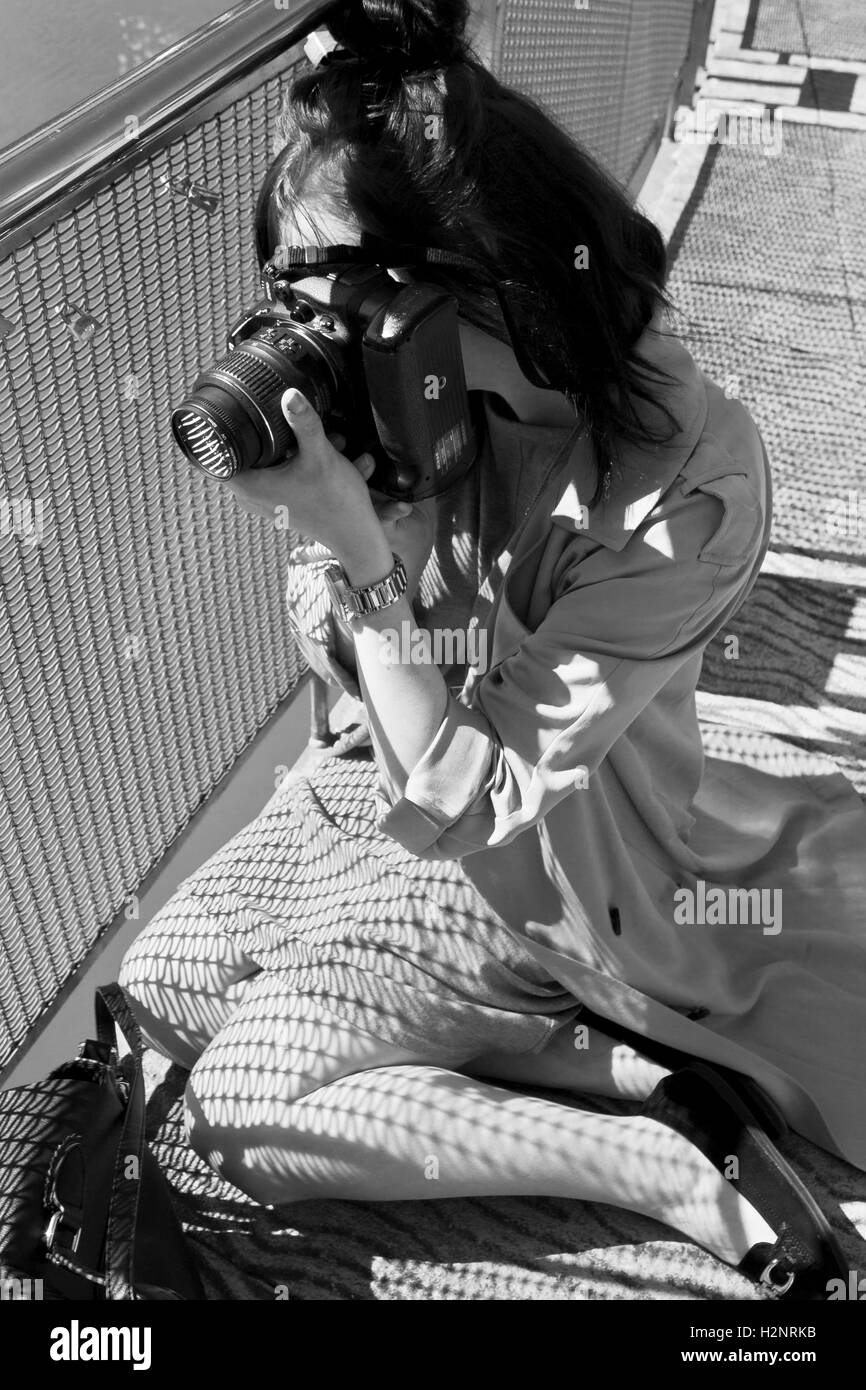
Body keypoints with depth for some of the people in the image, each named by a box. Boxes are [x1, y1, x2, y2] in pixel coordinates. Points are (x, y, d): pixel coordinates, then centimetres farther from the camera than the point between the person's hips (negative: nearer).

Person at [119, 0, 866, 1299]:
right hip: (429, 793, 6)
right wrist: (337, 524, -23)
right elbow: (341, 663, -5)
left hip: (596, 882, -6)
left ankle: (669, 1153, 0)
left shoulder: (690, 484, -29)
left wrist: (354, 543, -34)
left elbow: (465, 796, -27)